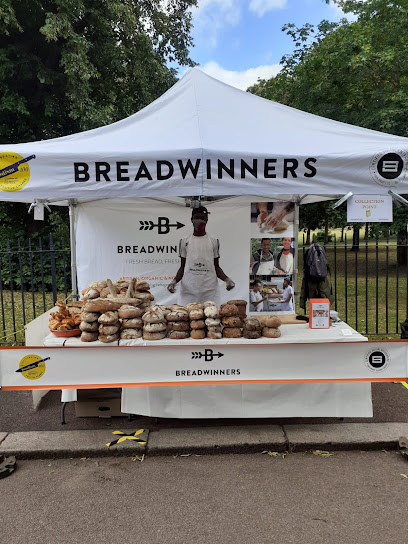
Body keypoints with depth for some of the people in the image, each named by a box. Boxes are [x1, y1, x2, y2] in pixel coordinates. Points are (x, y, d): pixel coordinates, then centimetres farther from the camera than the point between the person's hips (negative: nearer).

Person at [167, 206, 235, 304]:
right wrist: (175, 280, -8)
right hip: (188, 290, 0)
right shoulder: (185, 241, 9)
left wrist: (226, 279, -9)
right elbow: (182, 267, 10)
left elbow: (216, 267, 9)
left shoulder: (214, 241, 8)